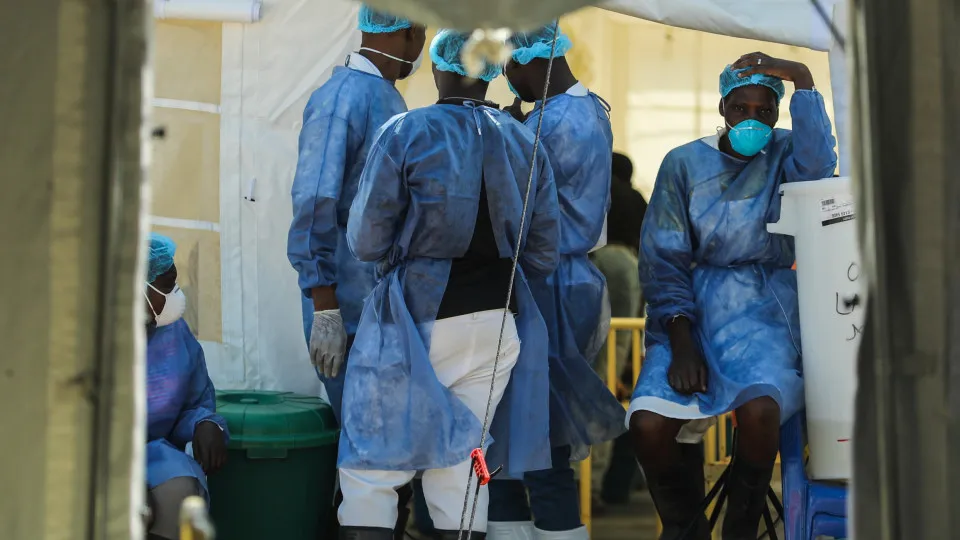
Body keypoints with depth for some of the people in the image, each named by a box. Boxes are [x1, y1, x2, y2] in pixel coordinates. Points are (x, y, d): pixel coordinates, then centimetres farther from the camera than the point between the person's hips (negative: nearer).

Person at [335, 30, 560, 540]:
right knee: (459, 466, 12)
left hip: (417, 319, -4)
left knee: (372, 463, 4)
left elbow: (366, 242, -7)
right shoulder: (525, 142, 6)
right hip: (496, 321, 4)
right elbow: (543, 255, 9)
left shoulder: (407, 132, -7)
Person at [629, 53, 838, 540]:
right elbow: (663, 259, 0)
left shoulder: (784, 153, 8)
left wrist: (803, 81, -18)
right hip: (694, 308, 1)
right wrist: (681, 342, -12)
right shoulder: (684, 164, 6)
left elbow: (817, 165, -19)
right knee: (649, 423, -23)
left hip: (764, 311, -1)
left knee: (759, 411, -33)